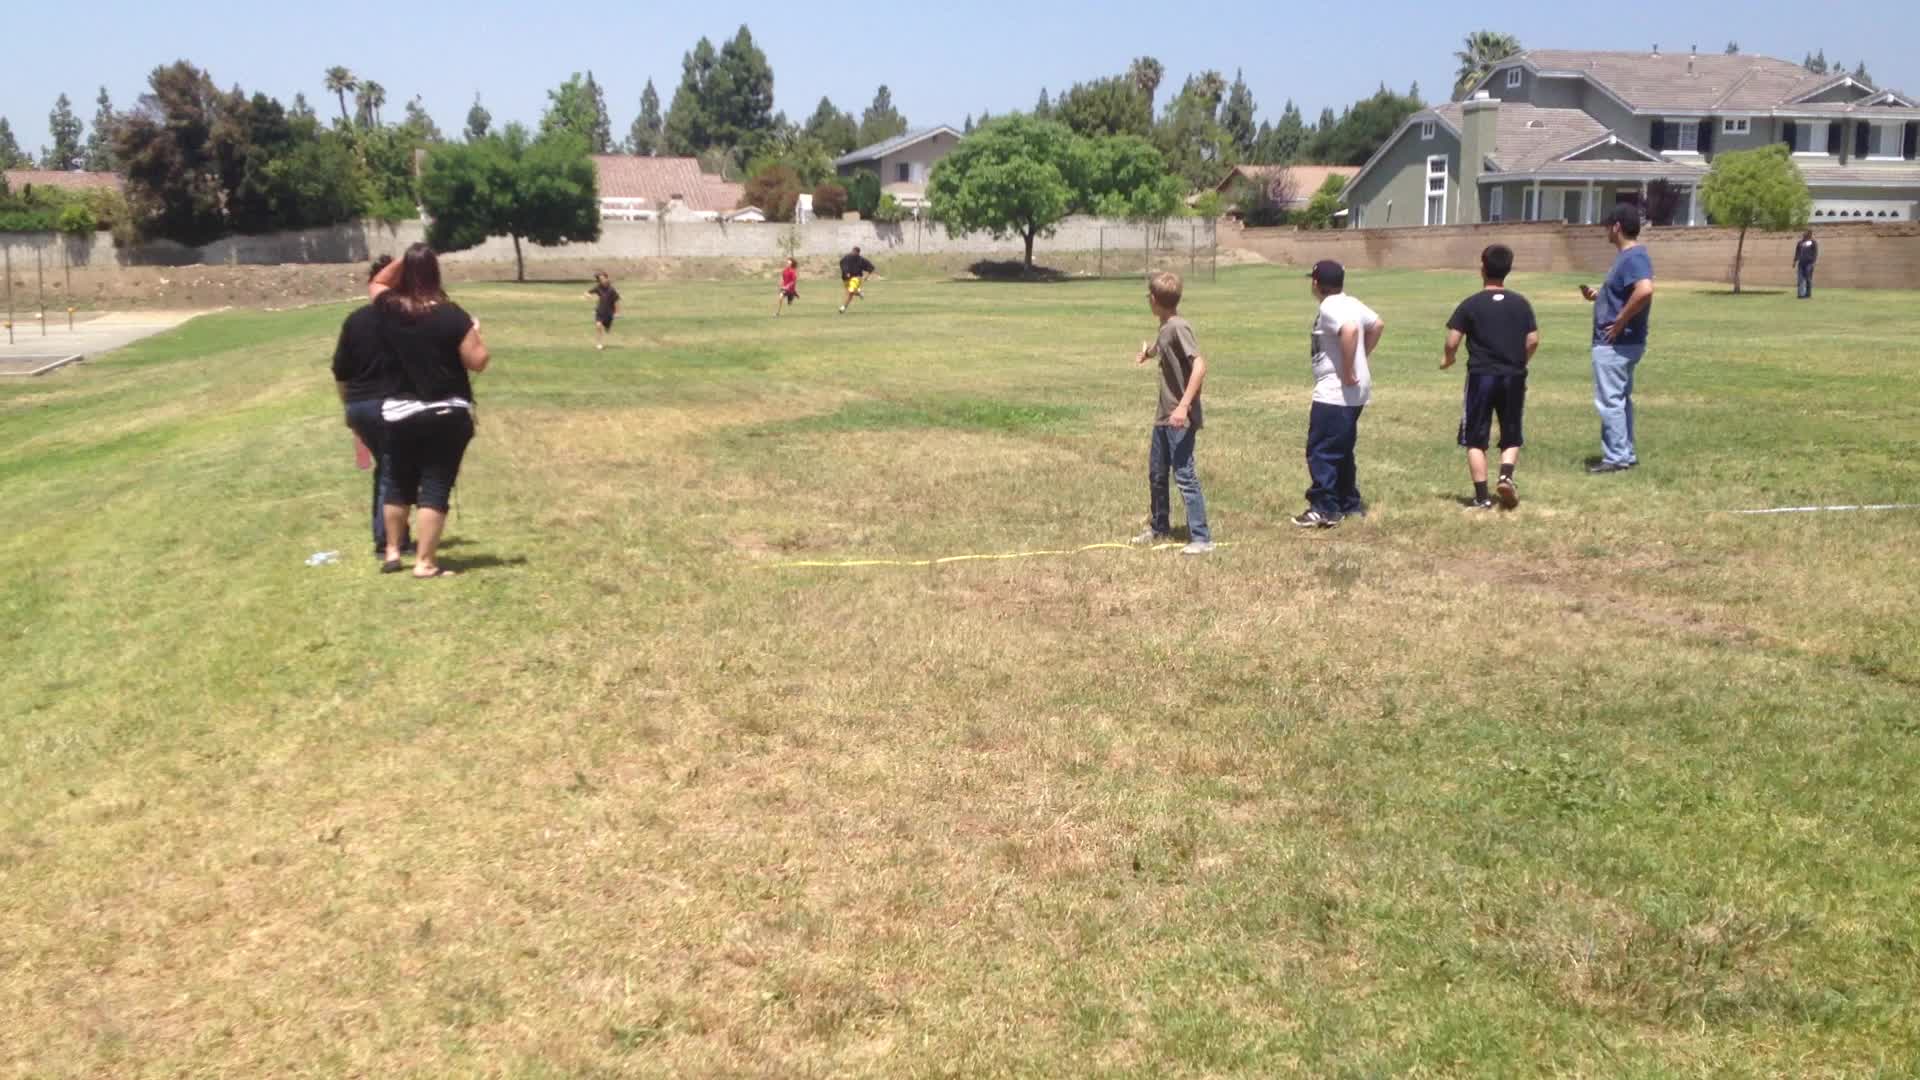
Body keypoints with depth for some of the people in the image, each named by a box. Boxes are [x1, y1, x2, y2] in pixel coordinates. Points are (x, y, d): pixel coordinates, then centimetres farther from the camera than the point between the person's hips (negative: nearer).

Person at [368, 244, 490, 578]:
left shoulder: (389, 309, -2)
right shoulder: (451, 315, -14)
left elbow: (376, 284, 22)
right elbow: (478, 361, -12)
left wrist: (403, 260, 7)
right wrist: (475, 333, 6)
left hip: (400, 413, 4)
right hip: (447, 415, -4)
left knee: (399, 484, 20)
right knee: (436, 488, -1)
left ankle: (392, 552, 31)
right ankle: (425, 563, -1)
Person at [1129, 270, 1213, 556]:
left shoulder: (1178, 327, -17)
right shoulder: (1165, 328, 9)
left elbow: (1199, 365, -26)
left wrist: (1184, 406, -30)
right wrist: (1149, 350, 37)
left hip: (1181, 418, -9)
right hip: (1165, 415, 9)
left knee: (1184, 475, -8)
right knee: (1156, 472, 17)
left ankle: (1201, 538, -4)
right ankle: (1159, 529, 31)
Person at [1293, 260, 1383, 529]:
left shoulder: (1329, 308, -16)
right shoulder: (1352, 304, 13)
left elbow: (1349, 330, -33)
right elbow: (1378, 325, 26)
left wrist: (1348, 371, -25)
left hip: (1335, 393, -10)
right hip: (1354, 393, 10)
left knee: (1321, 451, -5)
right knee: (1342, 451, 19)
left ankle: (1324, 509, -4)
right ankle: (1350, 504, 25)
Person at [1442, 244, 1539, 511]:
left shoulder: (1471, 304, -5)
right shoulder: (1521, 303, 4)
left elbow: (1452, 341, -10)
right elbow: (1533, 340, 2)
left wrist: (1448, 359, 11)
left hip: (1481, 376, -3)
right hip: (1513, 377, 3)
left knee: (1475, 439, 6)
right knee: (1511, 436, 15)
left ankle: (1482, 496, 2)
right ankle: (1506, 475, -11)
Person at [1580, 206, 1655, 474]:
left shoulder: (1632, 257, -19)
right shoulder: (1630, 256, 14)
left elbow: (1645, 291, -35)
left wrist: (1619, 322, -27)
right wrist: (1596, 295, 10)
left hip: (1615, 344, -11)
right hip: (1623, 342, 11)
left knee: (1609, 400, -6)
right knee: (1620, 399, 16)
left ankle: (1616, 458, -1)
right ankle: (1626, 453, 23)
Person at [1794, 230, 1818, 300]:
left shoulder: (1813, 242, 1)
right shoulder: (1800, 243, 16)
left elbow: (1815, 253, -3)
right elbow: (1797, 253, 21)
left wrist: (1813, 262, -12)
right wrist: (1795, 261, 12)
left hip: (1809, 263, -5)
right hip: (1801, 262, 5)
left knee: (1808, 279, -2)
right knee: (1800, 278, -3)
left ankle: (1808, 294, 3)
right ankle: (1801, 294, -3)